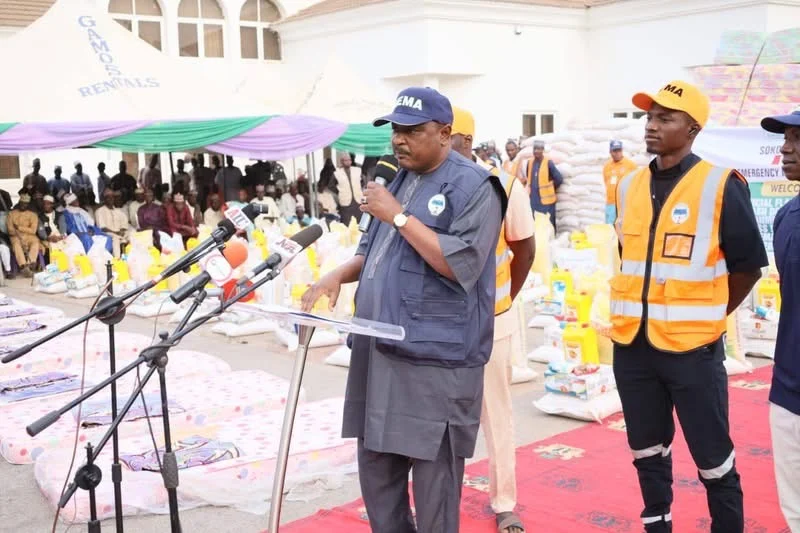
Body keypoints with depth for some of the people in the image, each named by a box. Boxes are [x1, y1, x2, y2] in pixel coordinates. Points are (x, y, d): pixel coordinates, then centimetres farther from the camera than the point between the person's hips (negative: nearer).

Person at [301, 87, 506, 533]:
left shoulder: (473, 186, -9)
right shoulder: (398, 180, 16)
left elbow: (460, 265, -20)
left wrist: (399, 216, -16)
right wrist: (340, 275, 4)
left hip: (435, 362, -8)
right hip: (380, 352, 8)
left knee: (433, 481, 1)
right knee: (376, 470, 17)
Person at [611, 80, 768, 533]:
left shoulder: (721, 187, -8)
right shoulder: (629, 186, 7)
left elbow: (747, 266, -2)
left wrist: (708, 318, 4)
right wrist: (642, 310, 14)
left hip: (692, 346, -5)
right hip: (632, 345, 5)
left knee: (712, 457, 4)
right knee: (647, 452, 16)